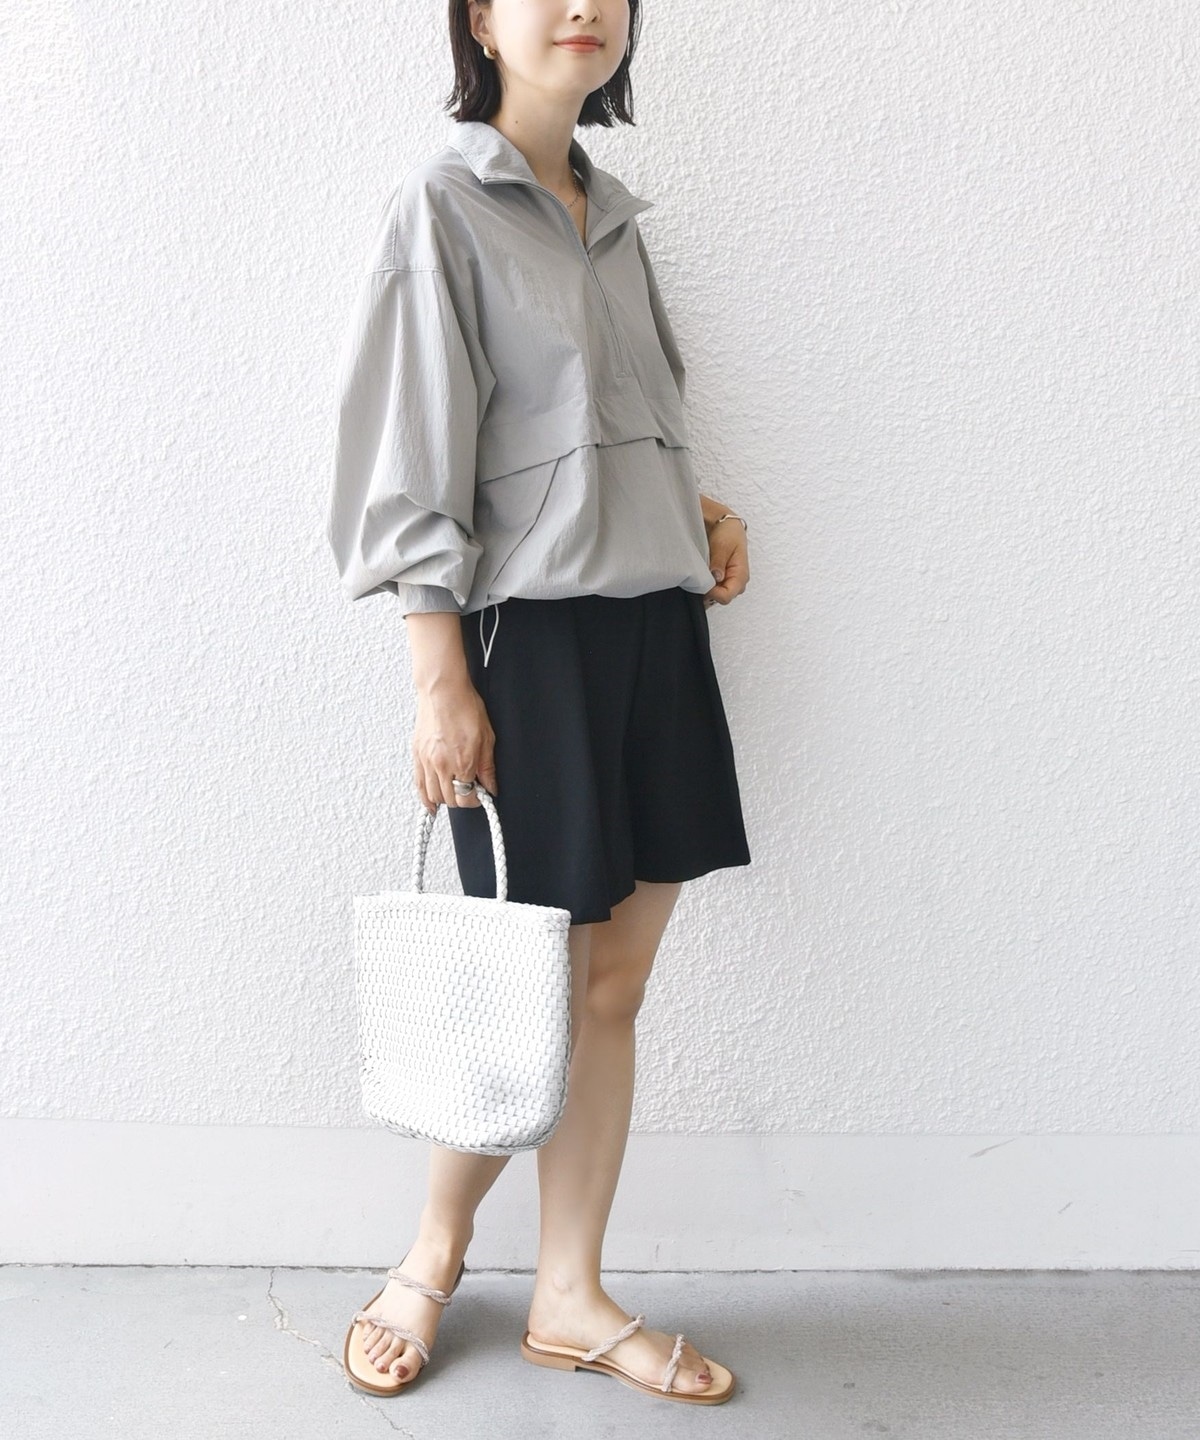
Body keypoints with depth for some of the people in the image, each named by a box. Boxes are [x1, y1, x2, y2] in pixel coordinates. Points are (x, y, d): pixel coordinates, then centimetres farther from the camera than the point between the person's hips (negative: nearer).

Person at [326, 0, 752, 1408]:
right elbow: (409, 456, -10)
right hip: (531, 632, -7)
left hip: (655, 627, 7)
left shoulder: (609, 212, 16)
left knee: (616, 987, 9)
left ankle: (571, 1296, 24)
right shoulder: (442, 205, -5)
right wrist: (441, 682, -15)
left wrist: (701, 510, 6)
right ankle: (435, 1253, 27)